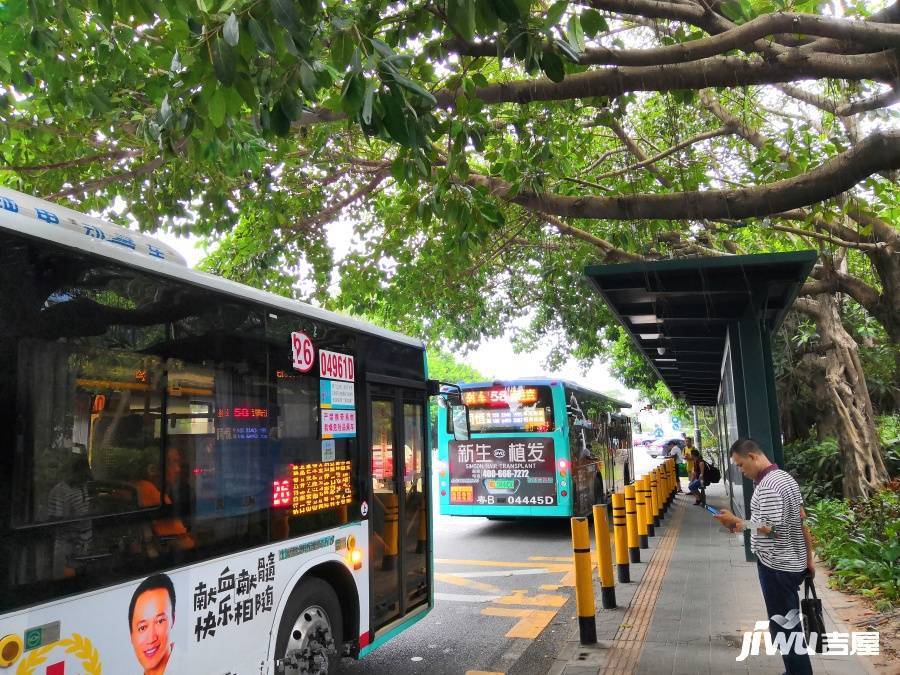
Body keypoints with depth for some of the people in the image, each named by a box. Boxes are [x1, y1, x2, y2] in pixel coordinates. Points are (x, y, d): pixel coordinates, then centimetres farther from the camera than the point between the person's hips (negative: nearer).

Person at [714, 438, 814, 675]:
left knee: (782, 626, 3)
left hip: (777, 566, -10)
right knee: (790, 621, 21)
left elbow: (773, 529, -26)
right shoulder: (785, 477, 7)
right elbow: (802, 520, 12)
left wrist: (737, 522, -18)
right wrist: (809, 558, 18)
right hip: (793, 564, 10)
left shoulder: (767, 487, -23)